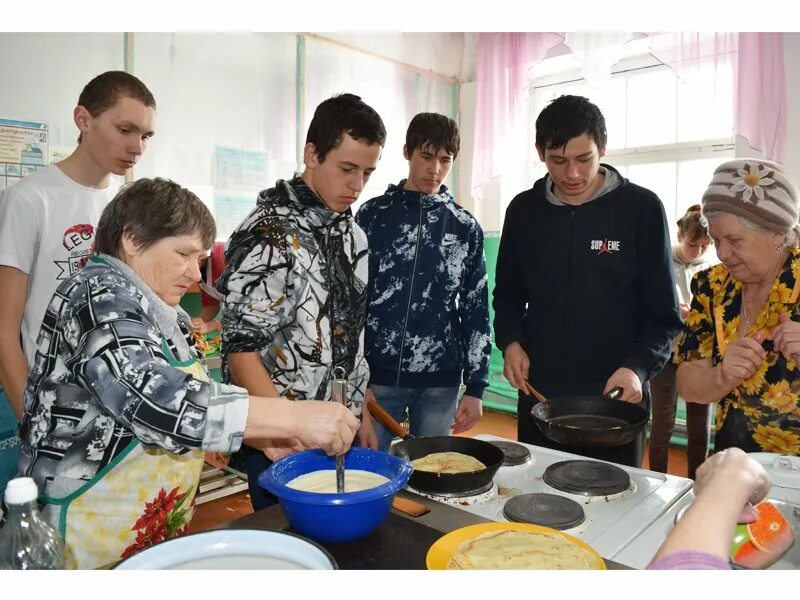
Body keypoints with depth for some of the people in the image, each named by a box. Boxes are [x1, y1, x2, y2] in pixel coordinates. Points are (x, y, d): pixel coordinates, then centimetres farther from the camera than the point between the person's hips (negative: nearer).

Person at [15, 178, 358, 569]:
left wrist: (274, 434, -2)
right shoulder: (100, 295, -20)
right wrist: (295, 417, -36)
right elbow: (154, 401, -35)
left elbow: (196, 396, 12)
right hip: (89, 537, -8)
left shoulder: (162, 311, 7)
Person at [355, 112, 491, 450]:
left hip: (441, 381, 2)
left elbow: (476, 309, 5)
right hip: (378, 376, -1)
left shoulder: (466, 227, 5)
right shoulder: (373, 215, 1)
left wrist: (475, 387, 2)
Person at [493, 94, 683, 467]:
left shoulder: (642, 208, -5)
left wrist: (638, 367, -18)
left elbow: (665, 313, -2)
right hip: (538, 395, 3)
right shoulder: (524, 210, 4)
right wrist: (510, 341, -4)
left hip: (615, 398, -2)